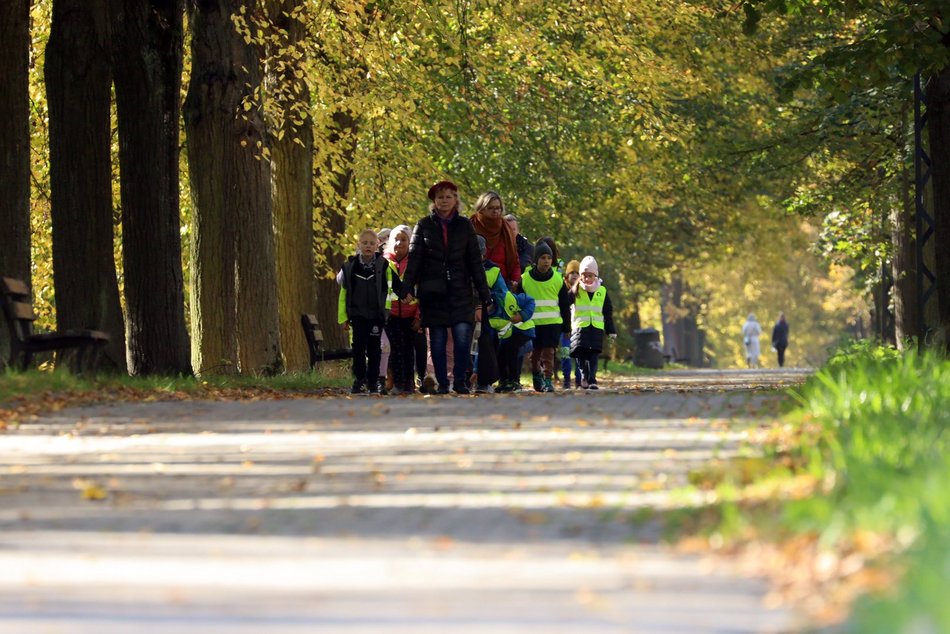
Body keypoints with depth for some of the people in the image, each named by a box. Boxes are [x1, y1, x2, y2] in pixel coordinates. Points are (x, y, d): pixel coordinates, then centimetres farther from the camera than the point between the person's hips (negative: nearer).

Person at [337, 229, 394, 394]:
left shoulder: (383, 265, -2)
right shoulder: (350, 266, 2)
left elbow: (388, 290, 0)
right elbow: (344, 292, 6)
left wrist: (386, 310, -8)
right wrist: (343, 316, 4)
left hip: (376, 314, -1)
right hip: (358, 313, 1)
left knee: (374, 348, 5)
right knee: (358, 346, -5)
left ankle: (373, 382, 12)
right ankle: (359, 379, 3)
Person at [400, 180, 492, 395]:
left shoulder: (464, 226, 8)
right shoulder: (424, 226, 5)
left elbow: (475, 261, 8)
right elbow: (414, 258, 0)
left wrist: (484, 293, 5)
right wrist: (407, 288, -11)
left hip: (460, 291, 0)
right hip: (433, 292, 0)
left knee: (463, 335, -12)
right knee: (437, 340, 2)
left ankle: (459, 381, -1)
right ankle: (442, 383, 10)